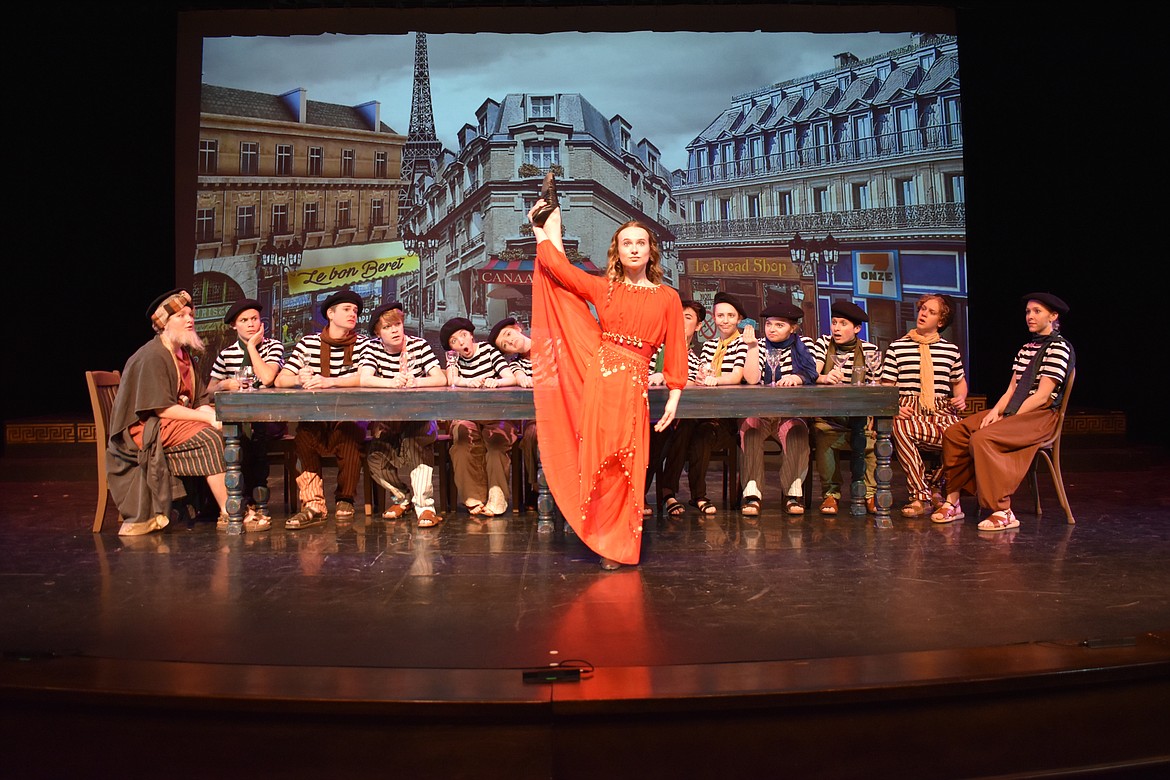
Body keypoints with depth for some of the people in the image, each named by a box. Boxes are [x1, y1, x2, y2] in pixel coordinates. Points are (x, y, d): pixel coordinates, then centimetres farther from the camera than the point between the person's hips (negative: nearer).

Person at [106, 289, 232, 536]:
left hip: (175, 424, 8)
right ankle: (228, 514, -25)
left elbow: (200, 402, 9)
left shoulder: (185, 355, 15)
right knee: (210, 438, -27)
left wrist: (215, 415, -14)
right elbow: (161, 408, -20)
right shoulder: (152, 356, -12)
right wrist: (208, 418, -22)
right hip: (146, 428, -8)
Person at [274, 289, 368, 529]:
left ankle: (345, 500, -13)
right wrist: (299, 379, -23)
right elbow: (281, 379, 0)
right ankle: (313, 505, -22)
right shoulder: (308, 343, 9)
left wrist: (328, 381, -31)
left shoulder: (361, 344, 5)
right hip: (314, 421, 1)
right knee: (303, 434, -29)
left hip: (348, 418, -1)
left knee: (351, 435, -32)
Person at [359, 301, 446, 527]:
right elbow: (363, 380, -18)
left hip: (418, 419, -1)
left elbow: (441, 379, -15)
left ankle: (424, 504, -24)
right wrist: (391, 383, -37)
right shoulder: (373, 348, 0)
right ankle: (405, 496, 7)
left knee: (415, 442, -33)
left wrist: (413, 382, -35)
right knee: (375, 460, -21)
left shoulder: (419, 346, -3)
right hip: (385, 422, 2)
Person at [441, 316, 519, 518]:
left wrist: (496, 382, -32)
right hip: (466, 415, 1)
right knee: (465, 433, -31)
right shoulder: (453, 357, 9)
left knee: (496, 436, -32)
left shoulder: (489, 350, 1)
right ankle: (474, 497, -35)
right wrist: (469, 382, -33)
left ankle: (497, 494, -35)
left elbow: (512, 379, -10)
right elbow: (451, 381, -11)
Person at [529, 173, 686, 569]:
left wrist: (674, 396, -2)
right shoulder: (602, 288, 9)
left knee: (625, 467, 2)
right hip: (599, 375, 1)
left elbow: (675, 351, 3)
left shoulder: (667, 297, 6)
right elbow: (558, 266, 6)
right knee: (598, 460, 2)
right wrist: (540, 231, 14)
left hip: (633, 384, -1)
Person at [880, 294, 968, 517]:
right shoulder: (897, 347, 12)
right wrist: (894, 406, -12)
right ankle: (920, 496, -27)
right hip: (908, 410, -2)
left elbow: (959, 382, 30)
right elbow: (886, 387, 9)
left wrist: (960, 398, 7)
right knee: (900, 427, -40)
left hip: (941, 412, 2)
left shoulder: (950, 349, 19)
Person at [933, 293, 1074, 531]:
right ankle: (953, 503, -6)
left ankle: (1003, 512, -27)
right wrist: (996, 411, -6)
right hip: (1013, 413, 8)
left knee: (982, 438, -32)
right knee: (954, 433, -8)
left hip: (1041, 416, -8)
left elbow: (1042, 396, -15)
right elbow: (1011, 389, 13)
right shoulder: (1026, 348, 19)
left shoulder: (1059, 347, -7)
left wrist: (1008, 418, -18)